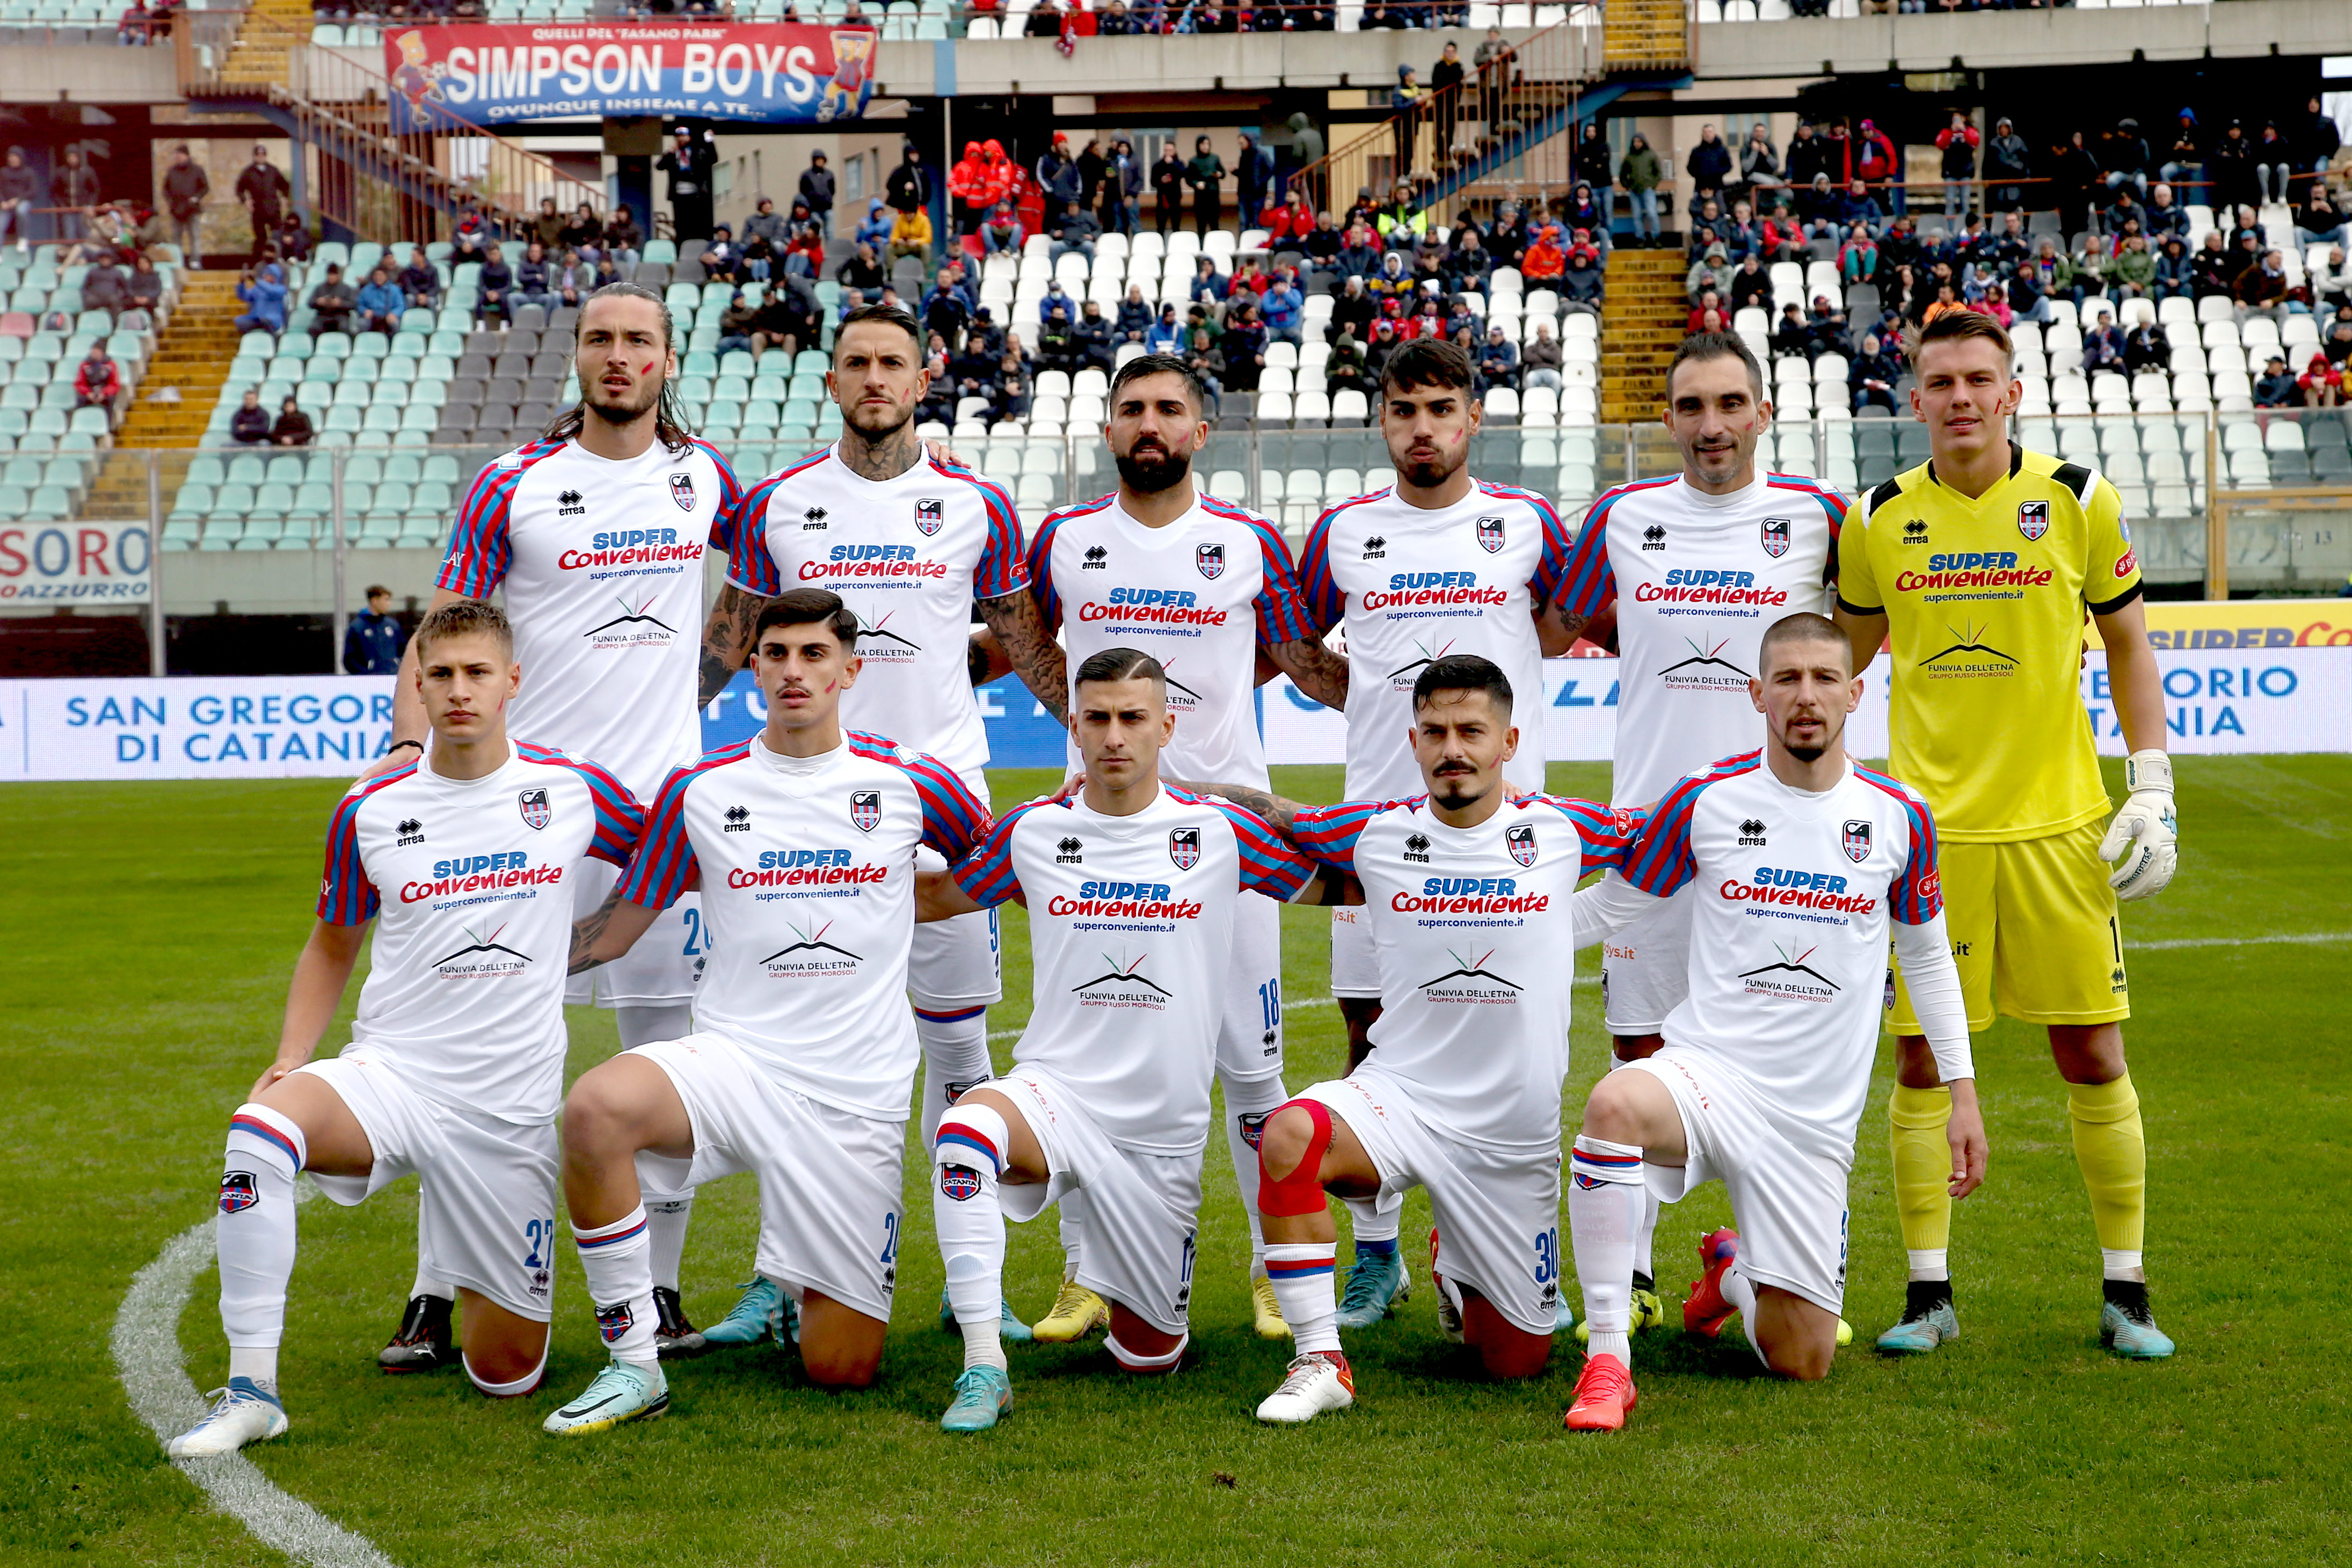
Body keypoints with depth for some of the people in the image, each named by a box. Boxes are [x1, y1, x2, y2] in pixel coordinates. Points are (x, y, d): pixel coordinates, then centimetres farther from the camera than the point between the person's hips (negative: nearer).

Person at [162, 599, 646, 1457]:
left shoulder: (575, 790, -1)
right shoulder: (370, 810, 1)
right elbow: (333, 944, 13)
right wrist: (290, 1058, 1)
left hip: (511, 1108, 0)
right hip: (388, 1074, 0)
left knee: (506, 1373, 3)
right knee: (260, 1127, -35)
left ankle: (455, 1255, 39)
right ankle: (252, 1386, -25)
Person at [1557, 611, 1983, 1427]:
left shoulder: (1899, 818, 2)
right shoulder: (1705, 800, -3)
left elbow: (1927, 955, 15)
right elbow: (1601, 911, 9)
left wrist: (1963, 1095, 12)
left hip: (1816, 1115, 2)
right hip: (1704, 1071, -2)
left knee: (1802, 1361, 0)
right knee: (1616, 1104, -39)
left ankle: (1731, 1272, 37)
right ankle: (1608, 1357, -29)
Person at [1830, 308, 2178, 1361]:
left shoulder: (2077, 501, 0)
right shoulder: (1878, 520, 3)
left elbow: (2128, 647, 8)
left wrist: (2152, 791, 1)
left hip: (2058, 828, -1)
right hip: (1928, 829, 1)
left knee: (2091, 1054, 2)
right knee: (1919, 1057, 2)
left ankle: (2125, 1293, 14)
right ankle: (1929, 1294, 13)